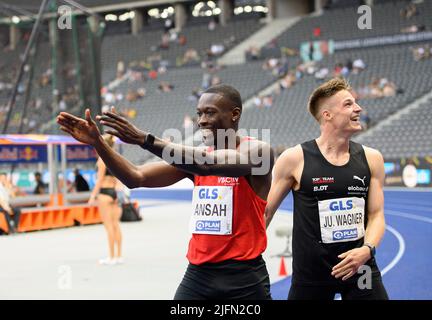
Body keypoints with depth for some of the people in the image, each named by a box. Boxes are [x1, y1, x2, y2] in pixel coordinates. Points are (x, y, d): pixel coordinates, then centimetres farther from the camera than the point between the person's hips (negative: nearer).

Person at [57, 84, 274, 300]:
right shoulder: (196, 154, 7)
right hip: (197, 274, 5)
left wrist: (144, 139, -31)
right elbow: (137, 178, 0)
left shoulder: (257, 151, -9)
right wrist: (97, 143, -14)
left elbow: (207, 165, -27)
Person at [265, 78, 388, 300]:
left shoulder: (371, 158, 1)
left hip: (360, 269, 3)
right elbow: (266, 211, 0)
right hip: (310, 273, -2)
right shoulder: (294, 159, -8)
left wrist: (367, 249, -14)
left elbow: (376, 214, 3)